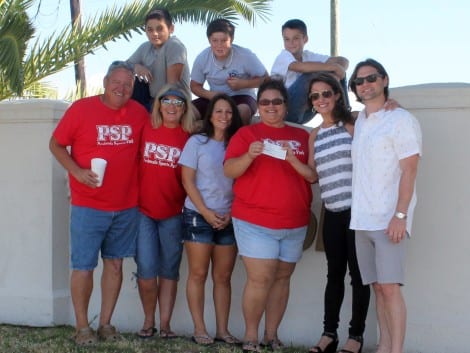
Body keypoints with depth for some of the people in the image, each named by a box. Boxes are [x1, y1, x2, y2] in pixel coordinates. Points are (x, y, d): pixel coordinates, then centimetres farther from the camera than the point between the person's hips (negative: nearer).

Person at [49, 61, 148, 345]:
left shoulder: (139, 113, 3)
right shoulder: (81, 108, -6)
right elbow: (56, 144, -1)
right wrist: (77, 171, -16)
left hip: (127, 205, 3)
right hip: (88, 205, -3)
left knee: (115, 263, 9)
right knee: (83, 266, 0)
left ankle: (106, 323, 21)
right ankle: (82, 326, 12)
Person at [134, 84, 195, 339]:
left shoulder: (189, 137, -2)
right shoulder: (145, 129, 0)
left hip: (173, 213, 0)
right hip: (143, 210, 0)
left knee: (169, 270, 8)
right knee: (146, 270, -3)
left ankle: (165, 324, 18)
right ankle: (148, 321, 16)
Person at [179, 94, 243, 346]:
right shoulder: (196, 142, 1)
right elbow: (187, 181, -4)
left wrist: (231, 214, -6)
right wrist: (206, 213, -11)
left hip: (228, 219, 3)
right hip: (199, 216, -3)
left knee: (223, 276, 5)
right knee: (198, 274, -1)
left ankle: (222, 330, 9)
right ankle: (199, 329, 3)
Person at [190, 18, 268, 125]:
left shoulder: (245, 55, -17)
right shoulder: (202, 58, -9)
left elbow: (265, 78, -6)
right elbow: (195, 86, 2)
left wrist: (243, 84, -21)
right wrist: (210, 94, -19)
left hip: (242, 96, -3)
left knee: (242, 111, -39)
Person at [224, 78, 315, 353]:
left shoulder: (302, 136, 10)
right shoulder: (246, 133, 2)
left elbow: (314, 176, 5)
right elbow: (229, 171, -7)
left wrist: (293, 159, -14)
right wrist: (249, 155, -25)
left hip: (295, 223, 4)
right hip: (255, 221, -3)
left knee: (282, 278, 7)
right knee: (260, 278, -9)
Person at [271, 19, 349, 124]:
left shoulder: (308, 56, 6)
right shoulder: (283, 56, -11)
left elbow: (343, 61, 0)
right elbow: (300, 67, -35)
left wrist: (338, 70, -24)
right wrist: (333, 67, -33)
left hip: (302, 113, 7)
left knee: (334, 75, -5)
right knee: (312, 75, -28)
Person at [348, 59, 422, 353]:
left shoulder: (401, 119, -6)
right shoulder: (360, 121, 15)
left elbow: (409, 170, -11)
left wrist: (400, 215, -19)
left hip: (389, 218, -7)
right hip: (362, 218, 7)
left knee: (390, 287, -10)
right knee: (377, 287, 8)